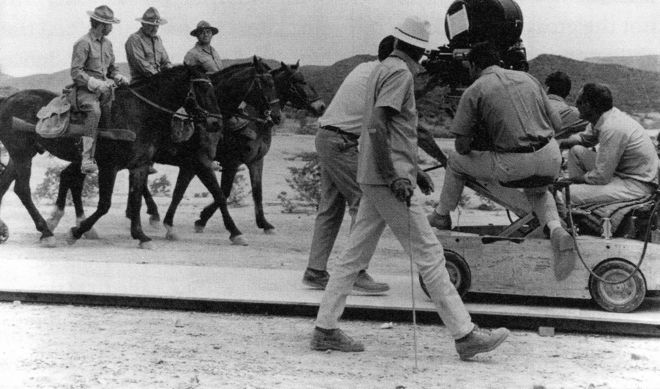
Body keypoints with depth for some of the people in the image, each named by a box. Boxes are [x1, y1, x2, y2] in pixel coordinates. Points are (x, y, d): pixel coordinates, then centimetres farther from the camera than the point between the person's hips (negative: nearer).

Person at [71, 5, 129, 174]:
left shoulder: (107, 43, 17)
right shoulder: (83, 43, -7)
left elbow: (112, 68, 27)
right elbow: (76, 72, -12)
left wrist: (119, 78, 5)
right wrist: (96, 84, -21)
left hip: (104, 88, 8)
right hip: (86, 89, -8)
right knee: (94, 111, -33)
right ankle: (87, 160, -37)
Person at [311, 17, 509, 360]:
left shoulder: (380, 70, 19)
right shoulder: (400, 73, -11)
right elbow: (376, 125, -22)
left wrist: (413, 169, 27)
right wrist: (393, 176, -23)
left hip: (372, 179, 10)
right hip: (389, 181, -10)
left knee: (355, 256, 11)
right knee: (429, 255, -7)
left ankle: (325, 330, 13)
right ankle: (464, 335, -4)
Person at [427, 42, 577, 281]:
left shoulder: (474, 91, 1)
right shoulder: (527, 78, 16)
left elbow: (462, 146, -1)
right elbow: (557, 124, 15)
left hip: (513, 167, -5)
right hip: (551, 161, 5)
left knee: (456, 161, 19)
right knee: (537, 191, 38)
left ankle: (442, 217, 34)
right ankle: (556, 229, 9)